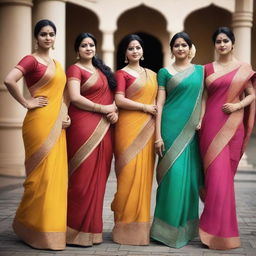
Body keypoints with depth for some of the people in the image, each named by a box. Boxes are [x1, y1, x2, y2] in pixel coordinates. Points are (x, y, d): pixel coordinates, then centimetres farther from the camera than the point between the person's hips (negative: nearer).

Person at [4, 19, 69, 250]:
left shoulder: (56, 64, 18)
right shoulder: (30, 60, -5)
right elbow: (9, 80, -22)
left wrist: (64, 114, 10)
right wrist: (26, 103, -15)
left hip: (56, 124, 8)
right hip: (39, 121, -7)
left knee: (56, 173, 9)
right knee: (42, 174, -4)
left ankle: (52, 225, 20)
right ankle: (36, 229, 8)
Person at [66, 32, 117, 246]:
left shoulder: (101, 70, 22)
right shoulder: (75, 70, 0)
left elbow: (111, 96, 22)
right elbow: (75, 97, -13)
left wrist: (115, 112, 0)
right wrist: (104, 109, -12)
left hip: (104, 128, 7)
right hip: (84, 126, -7)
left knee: (98, 177, 6)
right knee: (83, 177, -7)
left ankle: (92, 227, 15)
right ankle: (77, 230, 3)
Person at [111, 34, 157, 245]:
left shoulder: (152, 75, 20)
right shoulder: (122, 73, 3)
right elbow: (119, 100, -9)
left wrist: (157, 110, 4)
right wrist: (145, 107, -10)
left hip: (147, 129, 5)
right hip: (129, 126, -5)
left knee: (144, 173, 4)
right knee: (129, 172, -9)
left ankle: (141, 224, 12)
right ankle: (126, 225, 0)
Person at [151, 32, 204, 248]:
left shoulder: (200, 71, 14)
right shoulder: (165, 72, 5)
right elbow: (160, 104, 0)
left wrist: (202, 121, -4)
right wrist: (158, 135, -7)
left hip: (192, 130, 4)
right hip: (172, 127, -3)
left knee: (190, 176, 6)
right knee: (173, 174, -9)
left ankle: (186, 226, 20)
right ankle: (168, 228, 2)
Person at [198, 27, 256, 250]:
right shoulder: (208, 69, 10)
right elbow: (204, 97, 10)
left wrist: (237, 106, -11)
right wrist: (199, 119, -2)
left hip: (232, 124, 0)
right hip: (211, 123, 1)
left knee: (224, 173, 1)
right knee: (216, 172, -4)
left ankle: (217, 226, 14)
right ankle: (219, 230, 6)